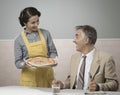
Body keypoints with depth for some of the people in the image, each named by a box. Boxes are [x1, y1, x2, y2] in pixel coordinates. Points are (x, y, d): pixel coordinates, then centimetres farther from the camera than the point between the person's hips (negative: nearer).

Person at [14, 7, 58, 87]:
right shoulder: (19, 40, -3)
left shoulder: (46, 33, 1)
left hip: (46, 75, 2)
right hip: (30, 77, -1)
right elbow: (18, 62, -1)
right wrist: (24, 64, -22)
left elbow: (53, 52, 6)